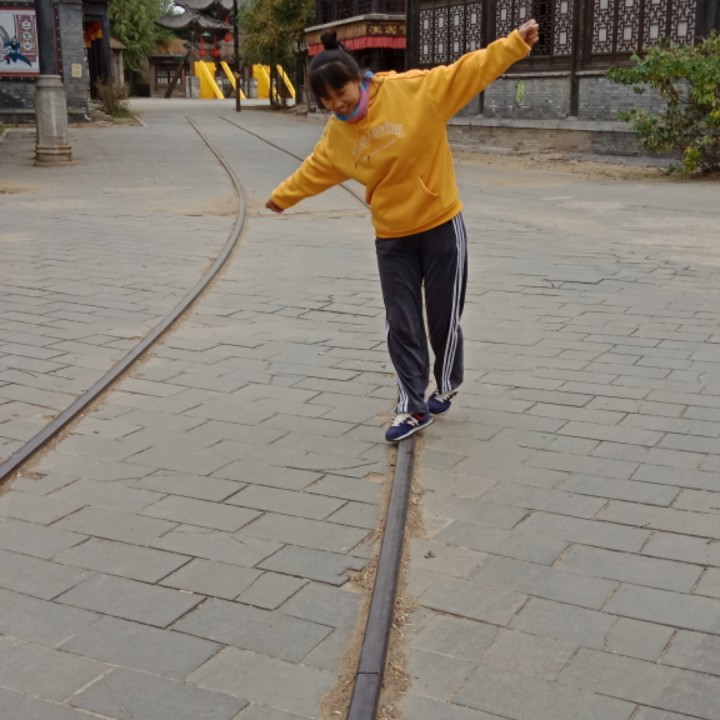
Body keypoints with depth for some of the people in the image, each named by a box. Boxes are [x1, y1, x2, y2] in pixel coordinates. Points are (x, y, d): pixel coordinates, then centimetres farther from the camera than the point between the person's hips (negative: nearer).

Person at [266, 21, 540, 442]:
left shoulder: (413, 90, -14)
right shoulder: (337, 134, 2)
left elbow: (468, 72, -14)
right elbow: (315, 170, 19)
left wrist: (515, 44, -22)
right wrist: (282, 197, 31)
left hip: (441, 226, -3)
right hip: (392, 238, 4)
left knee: (444, 316, 9)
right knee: (402, 324, 3)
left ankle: (447, 386, 34)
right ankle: (413, 409, 12)